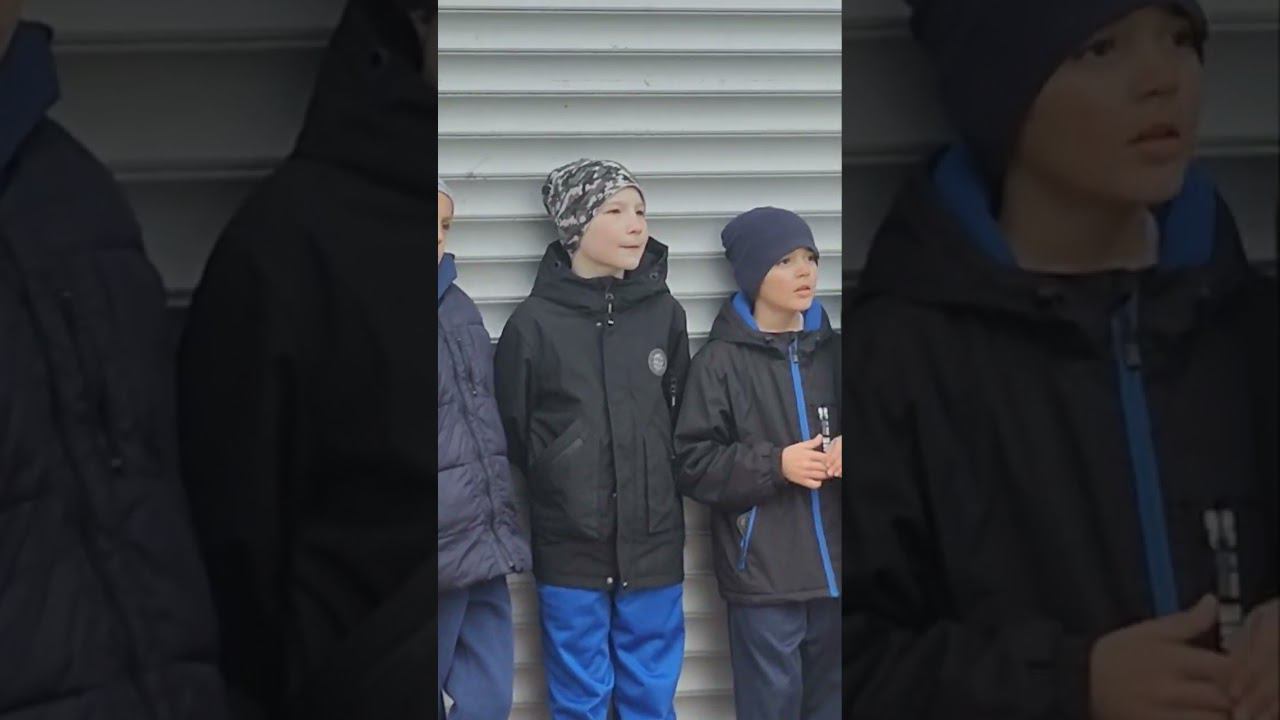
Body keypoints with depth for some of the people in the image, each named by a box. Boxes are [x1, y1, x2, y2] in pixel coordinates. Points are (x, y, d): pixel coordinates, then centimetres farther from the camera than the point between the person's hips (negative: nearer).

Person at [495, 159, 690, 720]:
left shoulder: (664, 313, 3)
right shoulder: (533, 323, -7)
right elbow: (512, 436, 1)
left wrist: (655, 495, 11)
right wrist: (559, 493, 7)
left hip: (653, 544, 2)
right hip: (569, 548, -2)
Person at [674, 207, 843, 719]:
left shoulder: (832, 351, 10)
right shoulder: (721, 360, -5)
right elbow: (693, 463, -8)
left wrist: (840, 454, -1)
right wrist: (776, 464, -16)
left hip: (832, 567, 5)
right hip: (762, 573, -5)